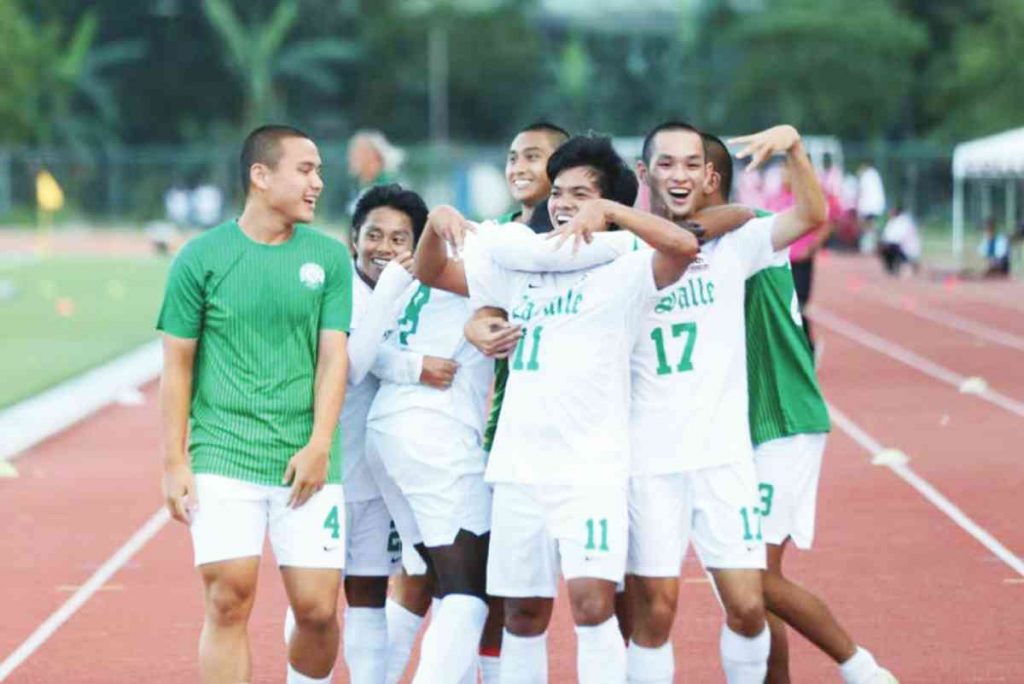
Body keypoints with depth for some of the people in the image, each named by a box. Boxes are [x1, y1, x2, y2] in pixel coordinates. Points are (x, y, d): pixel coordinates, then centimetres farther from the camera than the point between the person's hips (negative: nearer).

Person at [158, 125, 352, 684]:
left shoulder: (329, 257, 7)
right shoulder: (201, 257, 1)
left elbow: (333, 356, 4)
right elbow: (177, 364, 3)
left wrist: (320, 446, -8)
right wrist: (174, 463, -2)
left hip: (306, 462, 2)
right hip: (222, 460, -2)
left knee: (317, 608, -2)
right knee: (229, 603, -9)